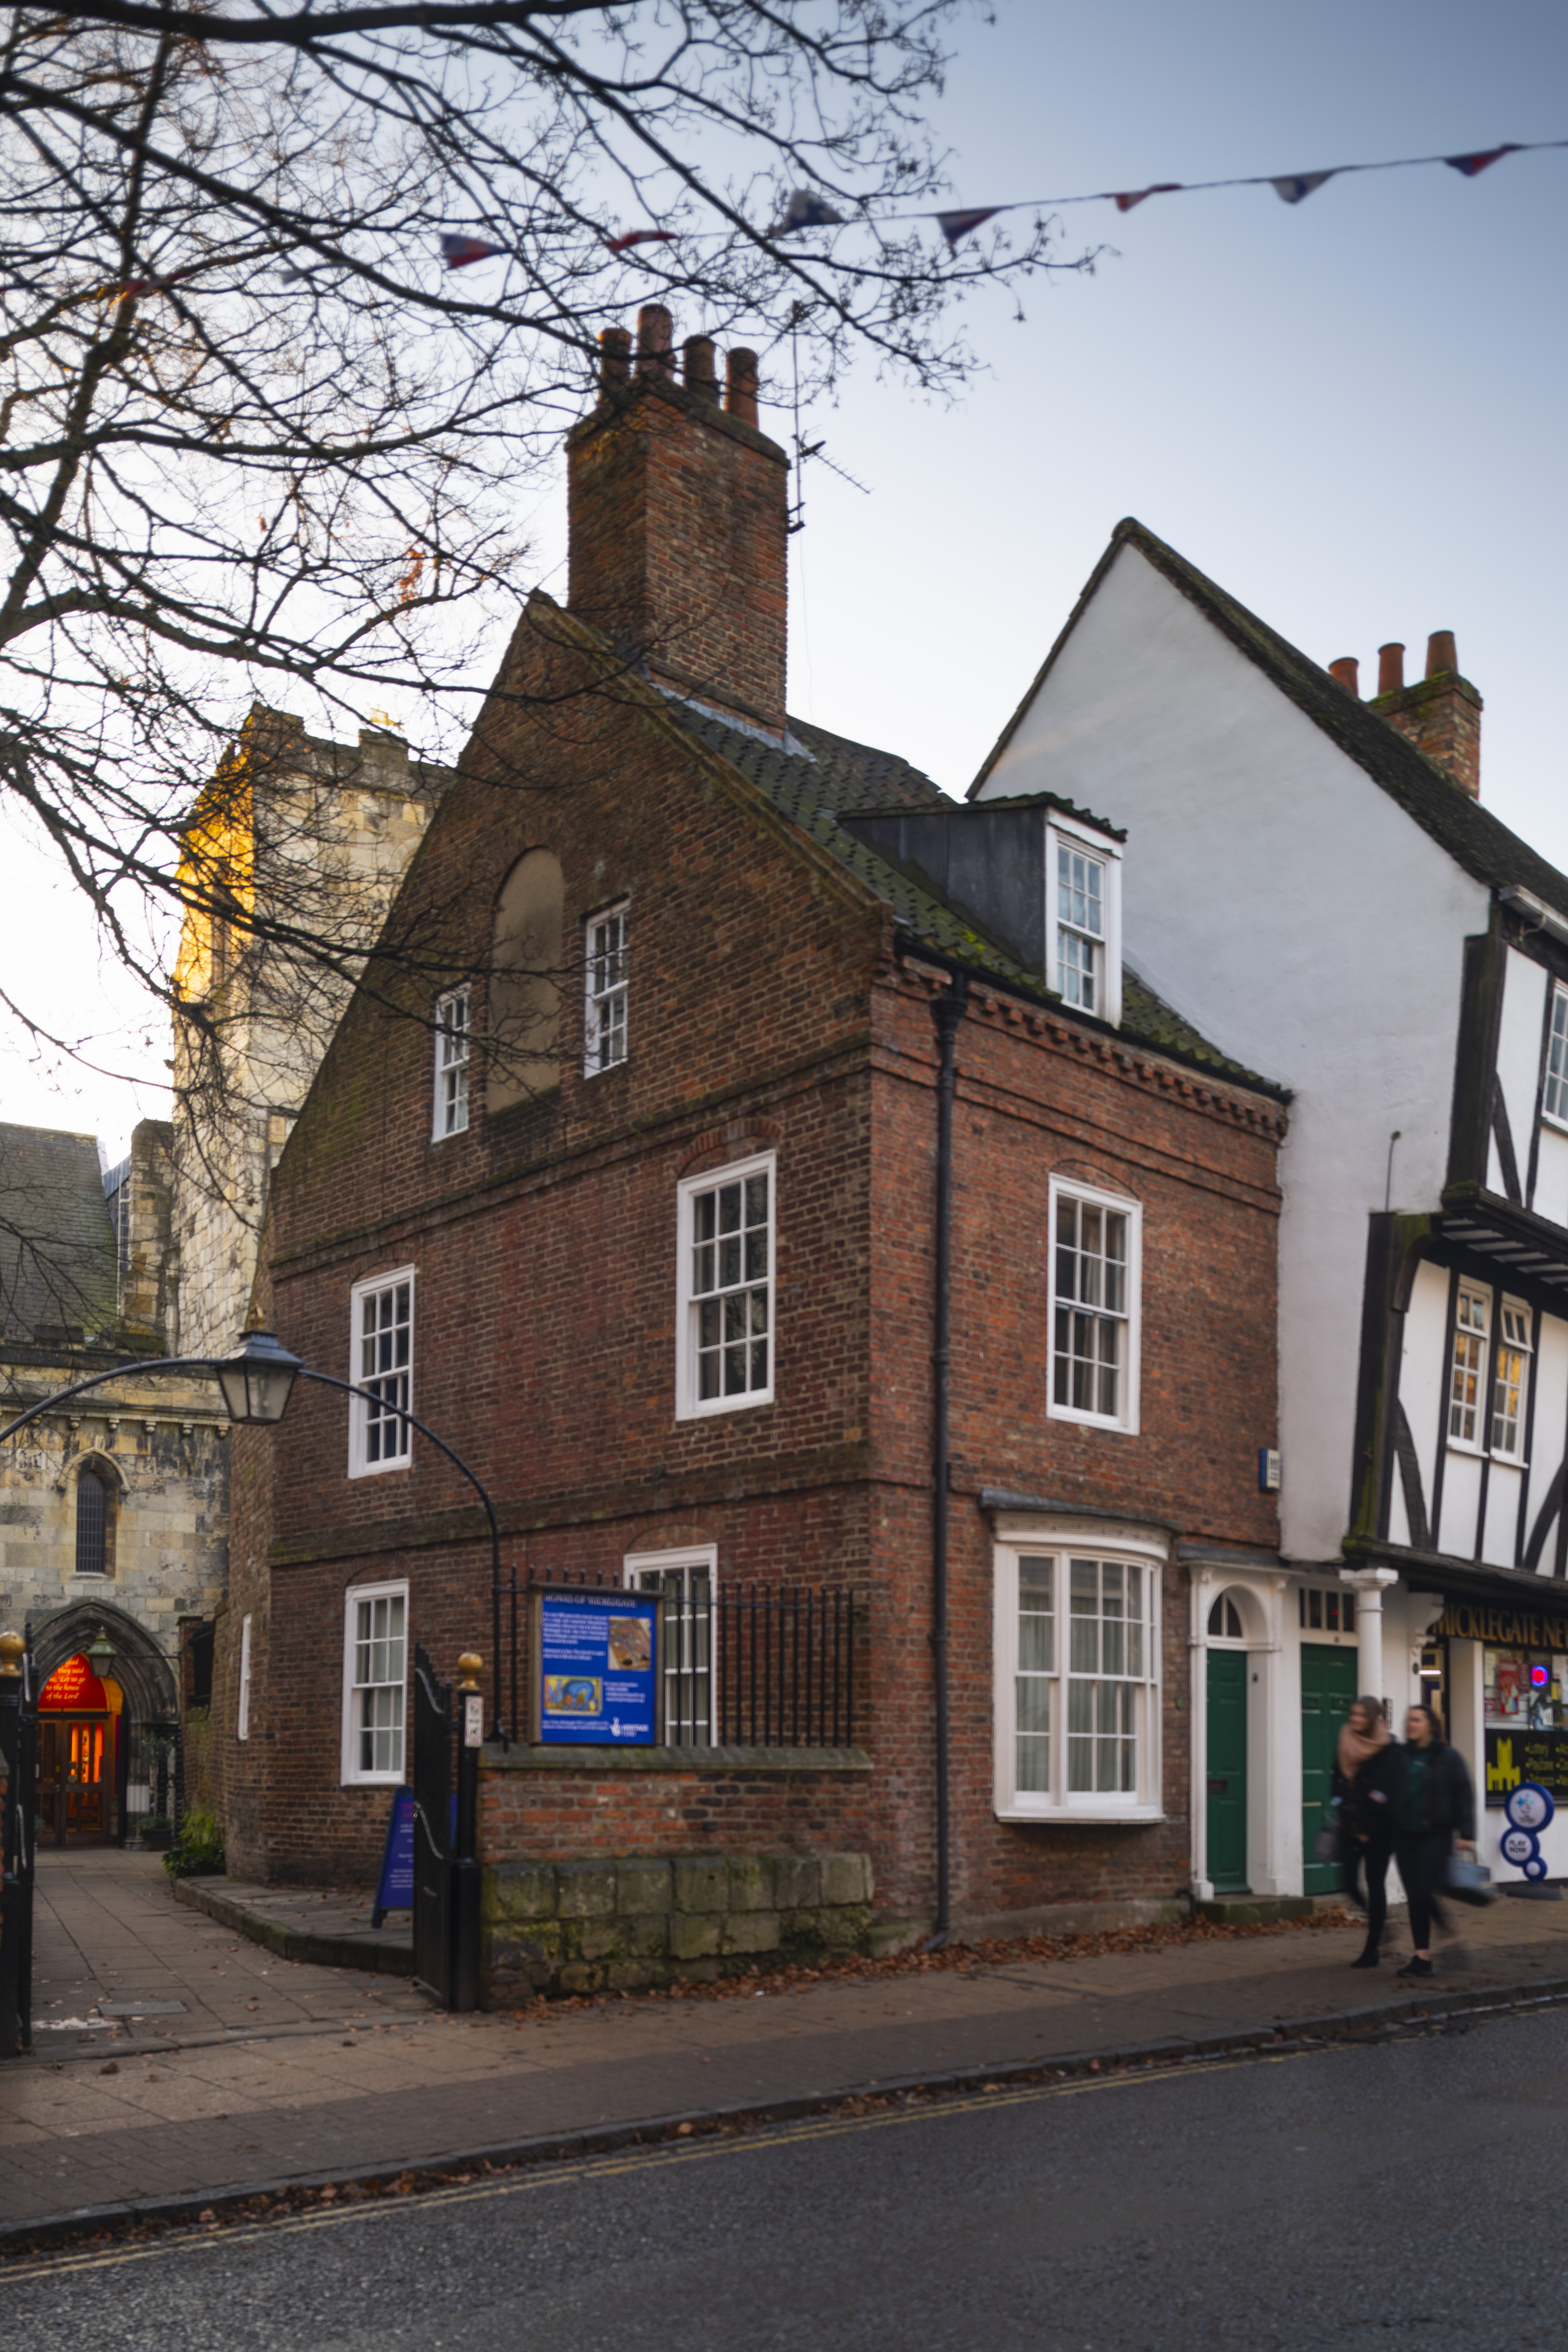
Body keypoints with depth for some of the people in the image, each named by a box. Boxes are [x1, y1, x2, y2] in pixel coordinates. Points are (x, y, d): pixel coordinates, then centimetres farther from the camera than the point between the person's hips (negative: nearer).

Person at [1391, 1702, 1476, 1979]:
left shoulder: (1448, 1757, -3)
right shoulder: (1401, 1756, 6)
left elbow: (1464, 1796, -2)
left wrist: (1465, 1833, -7)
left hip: (1436, 1835, -4)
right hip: (1405, 1836, 4)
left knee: (1424, 1894, -10)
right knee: (1414, 1897, 6)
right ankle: (1422, 1956, 15)